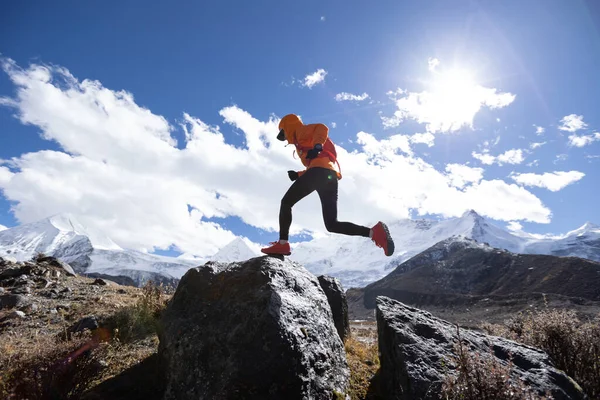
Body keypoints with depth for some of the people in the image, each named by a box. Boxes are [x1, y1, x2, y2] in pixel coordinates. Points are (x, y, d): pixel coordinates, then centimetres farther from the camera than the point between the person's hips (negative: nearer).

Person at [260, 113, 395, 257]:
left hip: (321, 170, -8)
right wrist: (298, 175, 23)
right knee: (332, 225, 1)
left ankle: (283, 243, -12)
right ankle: (375, 231, -14)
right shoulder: (304, 141, 41)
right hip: (332, 176, 9)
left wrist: (317, 145, -22)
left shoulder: (301, 130, 17)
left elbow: (322, 128, -5)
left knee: (286, 202, 0)